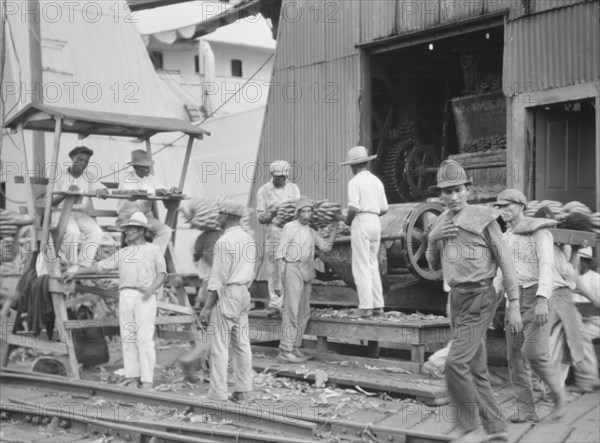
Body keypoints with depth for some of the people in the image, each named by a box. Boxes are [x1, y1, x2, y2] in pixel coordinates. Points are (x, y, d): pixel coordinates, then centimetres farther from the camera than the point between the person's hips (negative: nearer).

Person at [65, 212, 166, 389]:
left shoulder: (153, 250, 10)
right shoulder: (122, 253, 21)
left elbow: (162, 273, 2)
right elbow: (100, 266, 22)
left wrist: (151, 289, -15)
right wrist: (76, 272, 19)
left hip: (145, 297, -4)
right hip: (125, 295, 5)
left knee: (144, 338, -10)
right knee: (127, 337, 0)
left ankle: (147, 379, -10)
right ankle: (132, 375, 5)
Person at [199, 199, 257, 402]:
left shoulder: (224, 242, -16)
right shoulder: (249, 239, 11)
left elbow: (218, 279, -18)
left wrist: (206, 308, -15)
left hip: (225, 295, -8)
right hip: (243, 294, 9)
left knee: (219, 345, -4)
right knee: (241, 343, 9)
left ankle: (217, 395, 0)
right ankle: (242, 391, 13)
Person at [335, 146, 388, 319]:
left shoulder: (355, 182, -9)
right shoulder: (377, 181, 13)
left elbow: (353, 208, -17)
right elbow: (384, 209, 13)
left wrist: (346, 220, 1)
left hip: (361, 222, -7)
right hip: (376, 222, 7)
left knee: (361, 267, -3)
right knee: (373, 266, 14)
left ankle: (365, 307, -4)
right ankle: (378, 305, 14)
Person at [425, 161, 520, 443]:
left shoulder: (483, 218, -9)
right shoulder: (441, 223, 10)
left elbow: (505, 262, -8)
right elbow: (434, 266, 17)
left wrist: (514, 305, -11)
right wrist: (432, 240, -3)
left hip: (480, 298, -7)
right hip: (457, 299, 7)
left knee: (456, 363, -16)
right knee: (476, 370, 10)